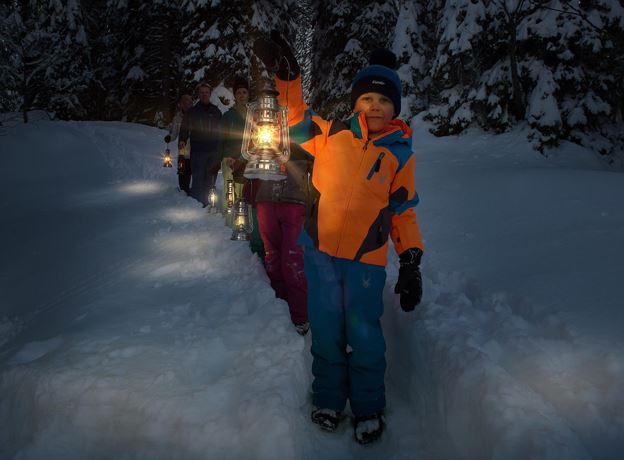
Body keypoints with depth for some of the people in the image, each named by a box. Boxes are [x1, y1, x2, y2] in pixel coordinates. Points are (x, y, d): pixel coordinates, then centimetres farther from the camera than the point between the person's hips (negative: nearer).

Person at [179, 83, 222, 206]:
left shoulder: (216, 112, 14)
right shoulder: (192, 111, 9)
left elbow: (221, 131, 16)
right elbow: (185, 129, 5)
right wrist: (182, 141, -15)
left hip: (214, 152, 2)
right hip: (197, 152, -2)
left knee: (210, 181, 3)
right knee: (198, 180, -9)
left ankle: (206, 205, 11)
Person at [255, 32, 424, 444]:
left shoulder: (400, 153, 1)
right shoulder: (332, 134, 2)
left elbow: (404, 211, 4)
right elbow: (298, 120, 8)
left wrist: (411, 262, -2)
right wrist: (287, 76, -9)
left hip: (367, 258, -1)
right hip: (321, 250, 2)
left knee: (364, 336, 5)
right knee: (326, 331, 12)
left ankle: (369, 409, 27)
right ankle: (329, 399, 33)